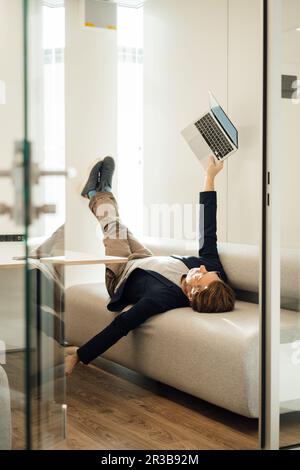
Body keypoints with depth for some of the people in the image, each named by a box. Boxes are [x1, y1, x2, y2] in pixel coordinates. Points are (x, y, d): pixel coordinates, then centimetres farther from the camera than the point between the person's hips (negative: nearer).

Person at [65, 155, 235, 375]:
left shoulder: (163, 297, -51)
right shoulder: (213, 267, -35)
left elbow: (120, 326, -47)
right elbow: (208, 229, -24)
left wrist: (78, 357, -42)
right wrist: (210, 177, -19)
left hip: (122, 273, -4)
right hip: (147, 261, 5)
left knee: (113, 226, 17)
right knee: (120, 228, 25)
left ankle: (97, 195, 49)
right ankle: (100, 193, 56)